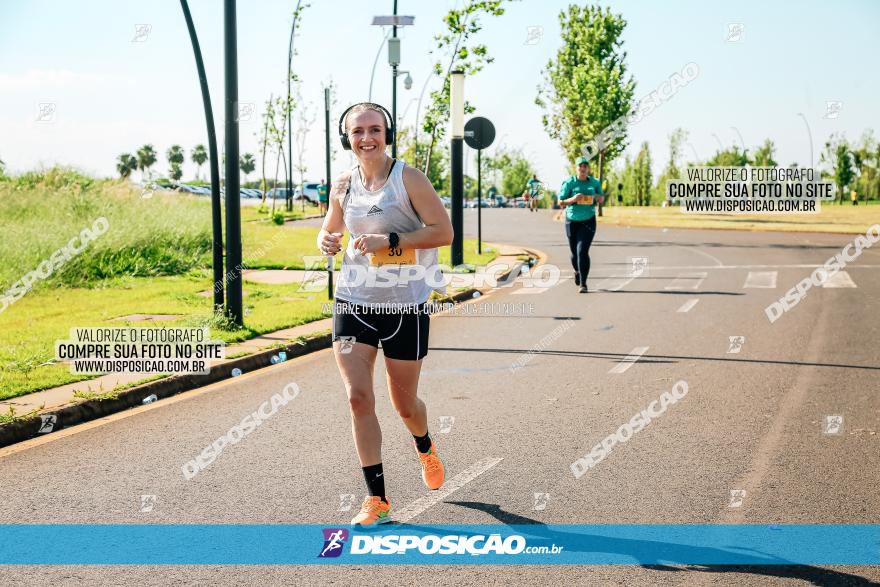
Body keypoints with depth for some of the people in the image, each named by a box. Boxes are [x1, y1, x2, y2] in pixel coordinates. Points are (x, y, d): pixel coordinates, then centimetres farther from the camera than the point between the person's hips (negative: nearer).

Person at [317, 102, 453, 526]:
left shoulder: (408, 178, -9)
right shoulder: (343, 185, 4)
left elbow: (443, 232, -13)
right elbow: (331, 228, 21)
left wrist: (390, 241, -22)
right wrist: (327, 241, -4)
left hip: (405, 305, -3)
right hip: (353, 302, 3)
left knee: (403, 404, 10)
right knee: (358, 397, -9)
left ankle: (425, 449, 46)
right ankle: (376, 497, 2)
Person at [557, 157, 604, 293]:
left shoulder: (594, 182, 3)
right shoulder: (569, 182, -6)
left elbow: (601, 199, 17)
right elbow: (560, 202, -4)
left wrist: (598, 197, -7)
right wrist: (573, 199, -22)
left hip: (588, 221, 0)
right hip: (572, 221, 0)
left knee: (583, 251, -15)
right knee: (575, 252, 12)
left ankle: (583, 284, -12)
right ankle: (577, 271, 46)